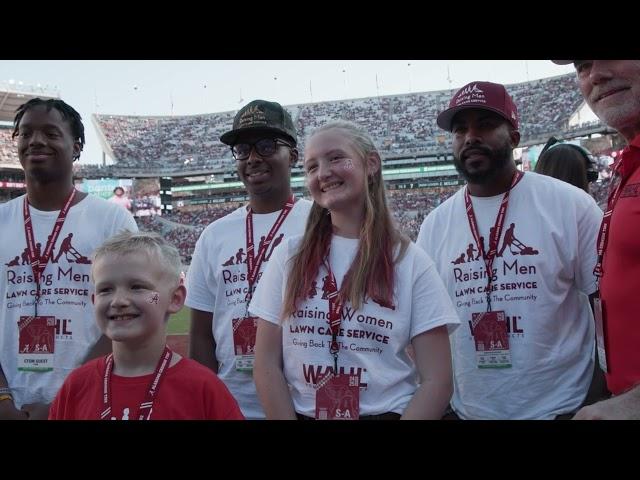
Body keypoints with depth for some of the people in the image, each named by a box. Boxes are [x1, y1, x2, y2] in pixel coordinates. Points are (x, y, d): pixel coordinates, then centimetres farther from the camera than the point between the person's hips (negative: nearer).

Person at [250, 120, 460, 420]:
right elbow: (267, 364, -3)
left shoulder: (410, 262, -7)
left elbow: (437, 381, -9)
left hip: (387, 413, -1)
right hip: (300, 413, 2)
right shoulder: (290, 254, -3)